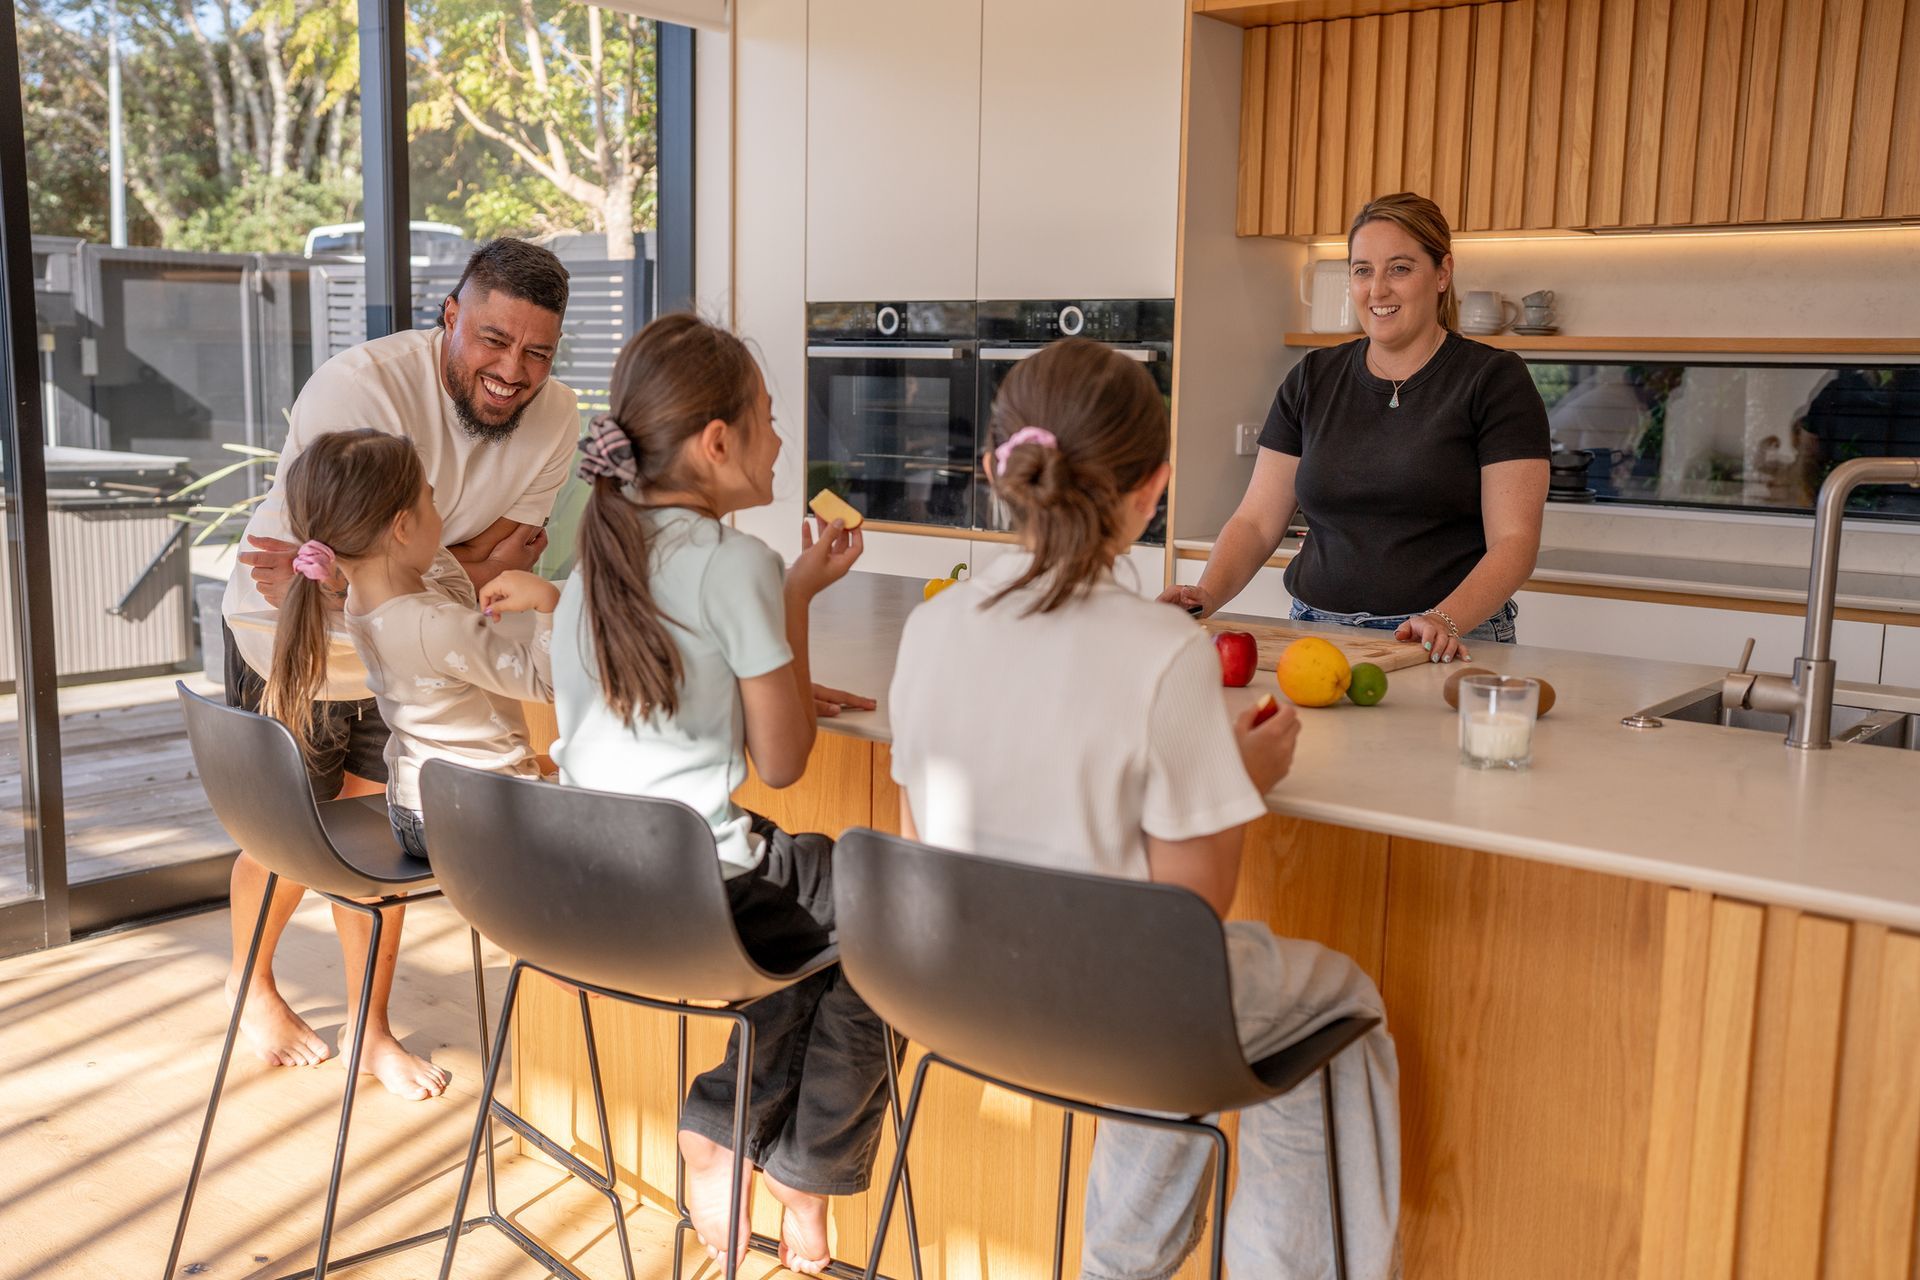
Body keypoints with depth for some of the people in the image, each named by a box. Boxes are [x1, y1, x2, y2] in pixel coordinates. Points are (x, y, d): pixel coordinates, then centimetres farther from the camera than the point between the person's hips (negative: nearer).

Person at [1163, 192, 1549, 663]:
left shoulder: (1494, 380, 2)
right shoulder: (1311, 380, 14)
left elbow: (1514, 540, -5)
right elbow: (1256, 521, 11)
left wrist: (1446, 621, -22)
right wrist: (1206, 596, -7)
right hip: (1317, 634, 3)